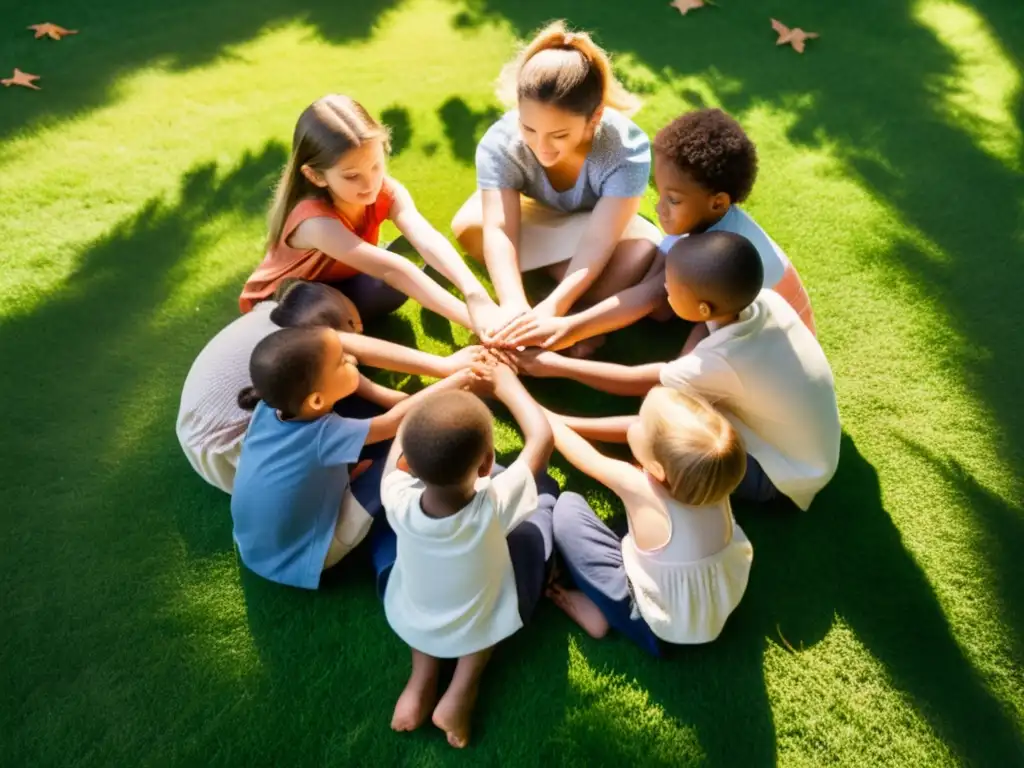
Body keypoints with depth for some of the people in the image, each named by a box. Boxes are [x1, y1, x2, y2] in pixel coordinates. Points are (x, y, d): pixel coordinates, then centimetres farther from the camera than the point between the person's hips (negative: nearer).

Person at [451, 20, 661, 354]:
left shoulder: (626, 148, -36)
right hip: (536, 217, 2)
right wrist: (513, 304, -59)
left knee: (643, 255, -35)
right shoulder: (500, 142, -32)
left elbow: (597, 241, -43)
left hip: (598, 220, -1)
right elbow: (498, 230, -41)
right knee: (467, 226, -31)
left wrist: (553, 307, -58)